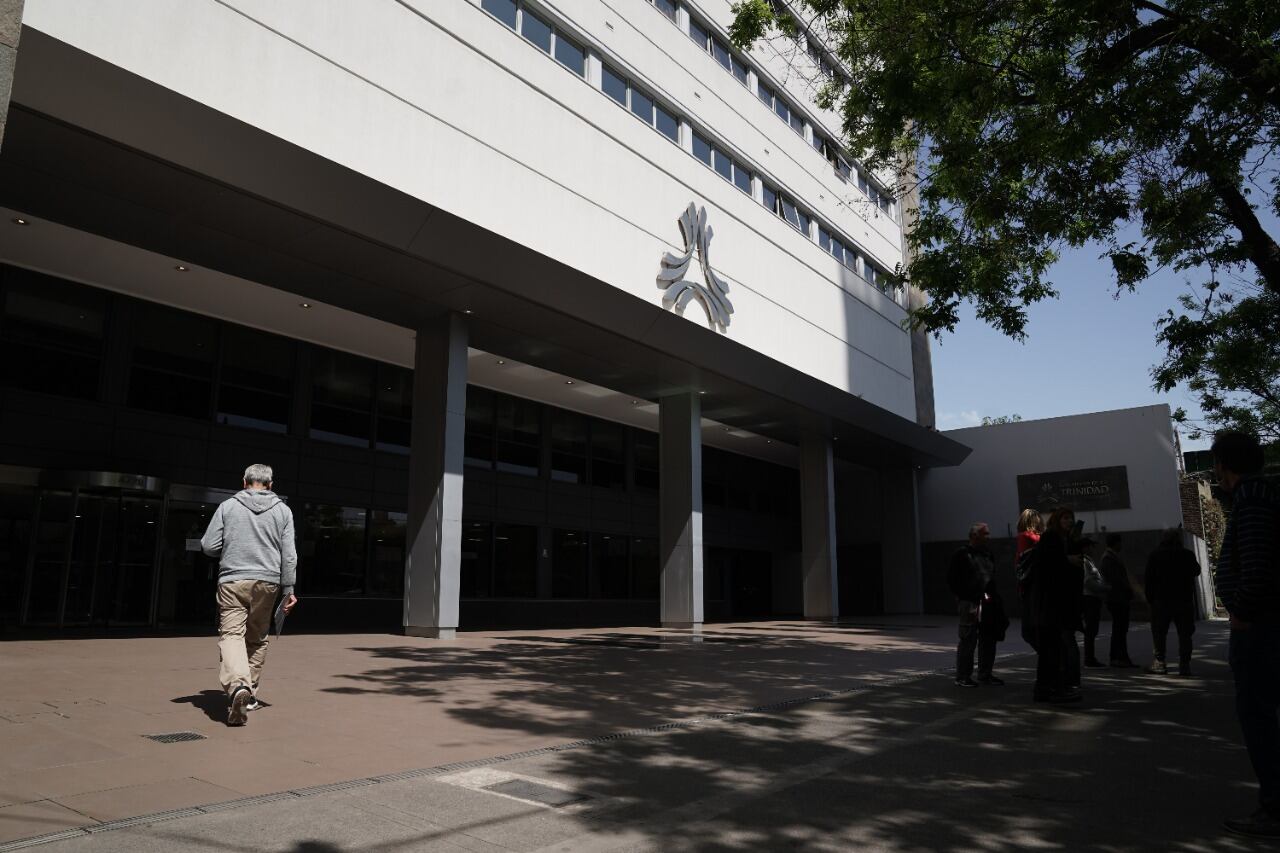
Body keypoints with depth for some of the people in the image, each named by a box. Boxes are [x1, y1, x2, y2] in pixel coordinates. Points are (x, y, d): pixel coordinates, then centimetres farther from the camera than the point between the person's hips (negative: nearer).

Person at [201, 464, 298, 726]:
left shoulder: (228, 506, 4)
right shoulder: (282, 510, 6)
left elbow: (208, 546, 2)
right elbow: (289, 554, 2)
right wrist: (289, 589, 7)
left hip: (232, 580, -2)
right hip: (267, 582, 2)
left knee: (231, 635, -6)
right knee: (257, 639, 15)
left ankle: (238, 685, -29)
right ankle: (250, 693, 21)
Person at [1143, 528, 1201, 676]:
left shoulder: (1155, 555, -2)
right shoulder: (1187, 555, -1)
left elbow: (1148, 580, -3)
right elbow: (1196, 571, 17)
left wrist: (1150, 599, 5)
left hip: (1161, 601, -1)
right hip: (1184, 601, 1)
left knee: (1159, 633, 4)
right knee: (1184, 634, 6)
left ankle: (1159, 663, 1)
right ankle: (1184, 665, 3)